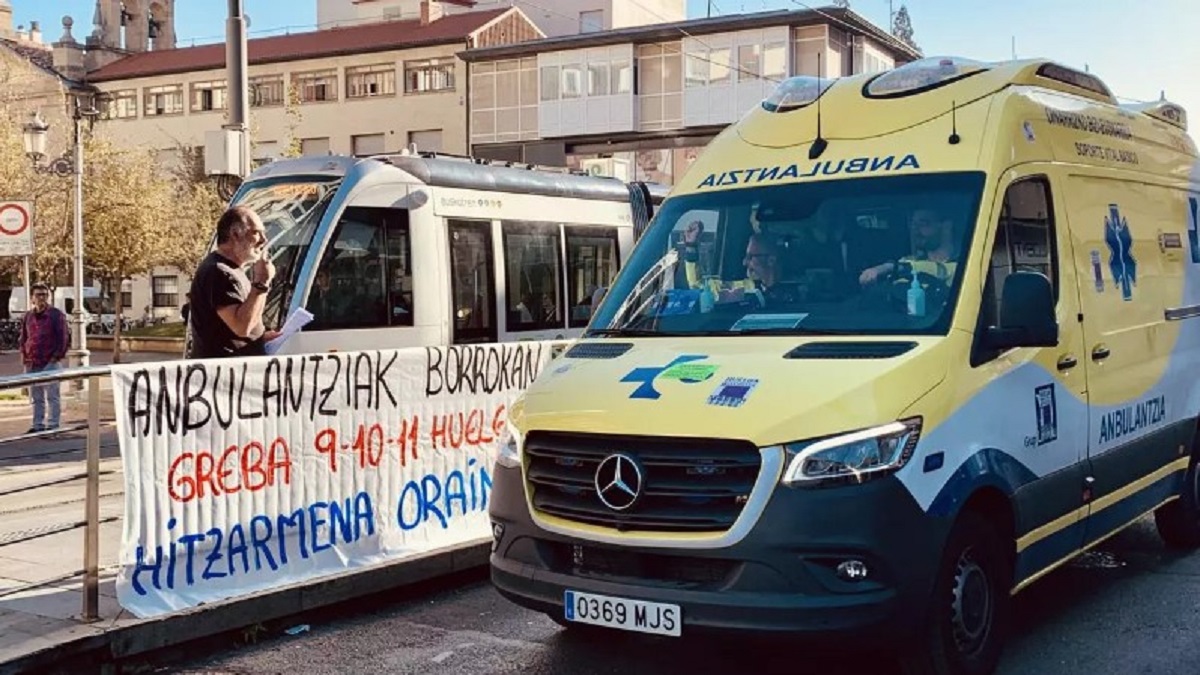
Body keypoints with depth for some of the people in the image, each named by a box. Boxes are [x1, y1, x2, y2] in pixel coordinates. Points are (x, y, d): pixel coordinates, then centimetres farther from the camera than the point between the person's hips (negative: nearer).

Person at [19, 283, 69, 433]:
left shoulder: (56, 315, -4)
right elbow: (23, 338, 21)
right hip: (32, 364, 6)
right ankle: (38, 425, 18)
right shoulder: (27, 316, 12)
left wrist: (57, 356, -11)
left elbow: (64, 337, -7)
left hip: (51, 363, -6)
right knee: (36, 397, 11)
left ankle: (52, 425, 0)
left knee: (52, 396, -3)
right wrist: (24, 356, 9)